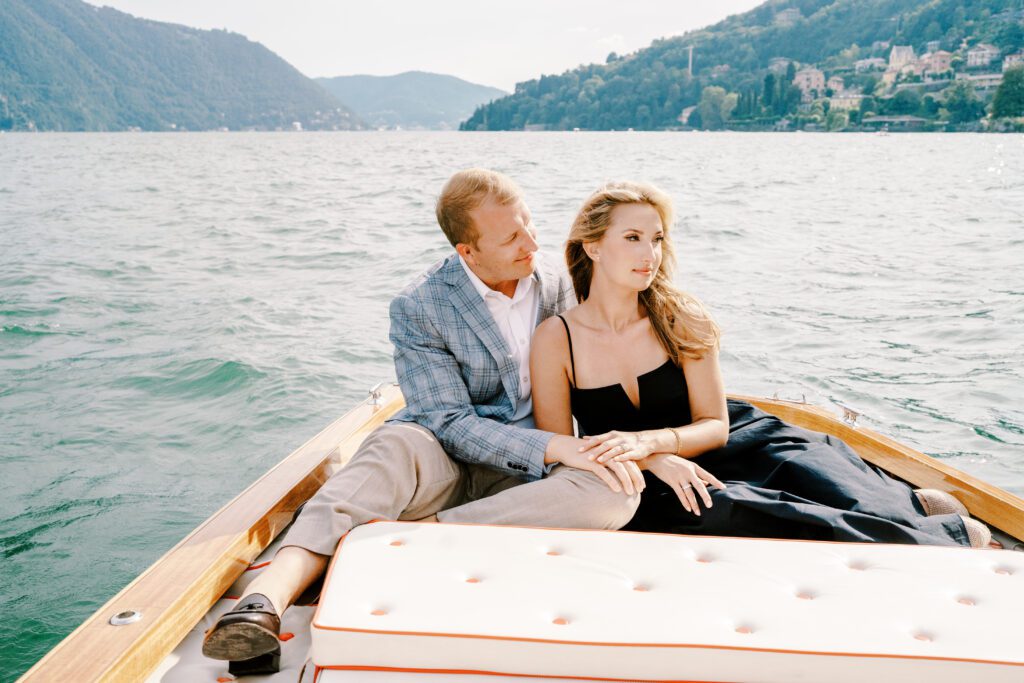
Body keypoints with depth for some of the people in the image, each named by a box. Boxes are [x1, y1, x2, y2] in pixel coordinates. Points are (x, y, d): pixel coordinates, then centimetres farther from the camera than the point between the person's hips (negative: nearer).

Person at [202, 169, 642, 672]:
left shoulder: (556, 285, 5)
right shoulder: (419, 308, -9)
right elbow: (451, 424, -14)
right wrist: (553, 446, -25)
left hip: (525, 477, 3)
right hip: (443, 467, -3)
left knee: (617, 493, -30)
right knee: (396, 445, -38)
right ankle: (268, 596, -56)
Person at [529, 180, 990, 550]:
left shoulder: (680, 319, -5)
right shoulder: (555, 338, -9)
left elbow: (715, 425, -4)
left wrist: (648, 440, -24)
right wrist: (652, 459, -22)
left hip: (731, 448, 2)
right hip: (650, 489, -1)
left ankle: (913, 510, -4)